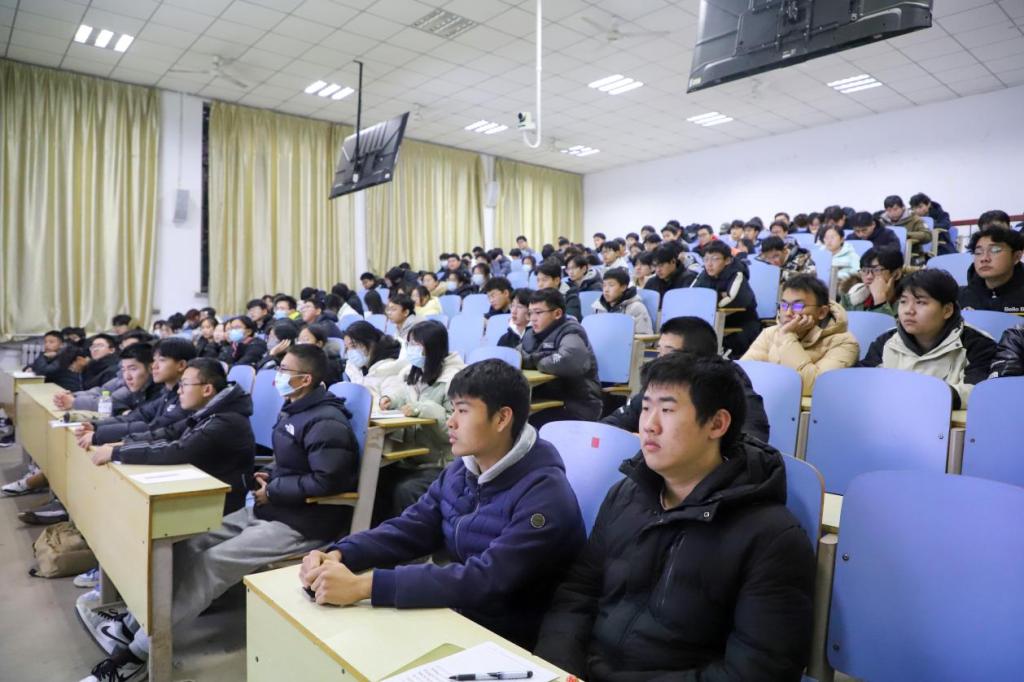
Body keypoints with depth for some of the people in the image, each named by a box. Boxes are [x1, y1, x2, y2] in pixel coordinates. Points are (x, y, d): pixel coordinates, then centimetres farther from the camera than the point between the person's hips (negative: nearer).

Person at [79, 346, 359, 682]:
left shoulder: (326, 423, -21)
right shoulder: (294, 410, 11)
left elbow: (327, 481, -28)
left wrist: (273, 490, -17)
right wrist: (269, 477, 1)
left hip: (302, 522, -10)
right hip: (270, 509, 10)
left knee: (212, 563, -16)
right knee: (192, 543, 2)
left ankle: (139, 650, -6)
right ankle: (135, 624, 6)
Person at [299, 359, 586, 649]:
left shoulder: (545, 495, -23)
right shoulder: (460, 471, 1)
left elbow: (486, 581, -30)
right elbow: (409, 529, 2)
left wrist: (364, 585, -34)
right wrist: (338, 555, -16)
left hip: (507, 642, -6)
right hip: (454, 615, 6)